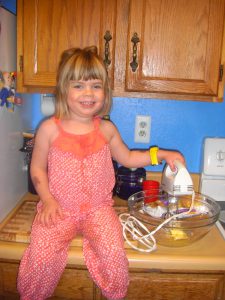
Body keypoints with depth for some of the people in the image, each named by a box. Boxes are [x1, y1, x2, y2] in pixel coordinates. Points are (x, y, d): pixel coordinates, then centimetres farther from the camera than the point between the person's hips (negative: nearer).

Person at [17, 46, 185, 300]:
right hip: (60, 208, -1)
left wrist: (161, 154, 9)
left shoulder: (106, 129, 3)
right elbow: (37, 168, 4)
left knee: (113, 253, -22)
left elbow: (127, 158, 17)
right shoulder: (50, 129, -4)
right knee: (42, 255, -22)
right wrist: (48, 200, -7)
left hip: (98, 207, 1)